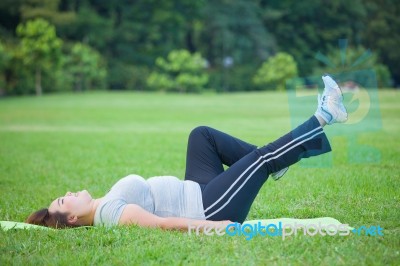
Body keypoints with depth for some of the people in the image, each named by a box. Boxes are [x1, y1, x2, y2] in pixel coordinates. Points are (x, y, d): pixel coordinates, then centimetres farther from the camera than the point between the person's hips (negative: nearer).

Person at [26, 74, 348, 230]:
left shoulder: (105, 204, 7)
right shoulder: (110, 212, -22)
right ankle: (324, 118, 7)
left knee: (201, 134, 12)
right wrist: (213, 226, -35)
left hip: (197, 191, 9)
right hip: (208, 207, -9)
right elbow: (162, 223, -30)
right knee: (262, 156, -11)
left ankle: (271, 165, 15)